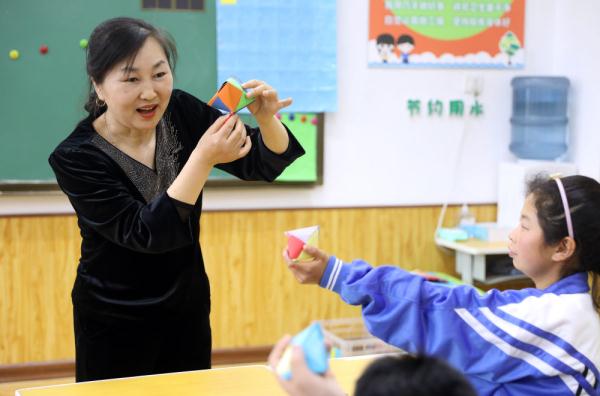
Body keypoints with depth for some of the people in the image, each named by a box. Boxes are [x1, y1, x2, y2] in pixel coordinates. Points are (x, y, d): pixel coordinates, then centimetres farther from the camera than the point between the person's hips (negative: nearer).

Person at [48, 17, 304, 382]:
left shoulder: (182, 113, -10)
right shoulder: (75, 158, -21)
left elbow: (264, 164, -4)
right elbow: (145, 234, -28)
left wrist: (267, 119, -26)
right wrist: (203, 159, -37)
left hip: (189, 307, 4)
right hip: (115, 323, -4)